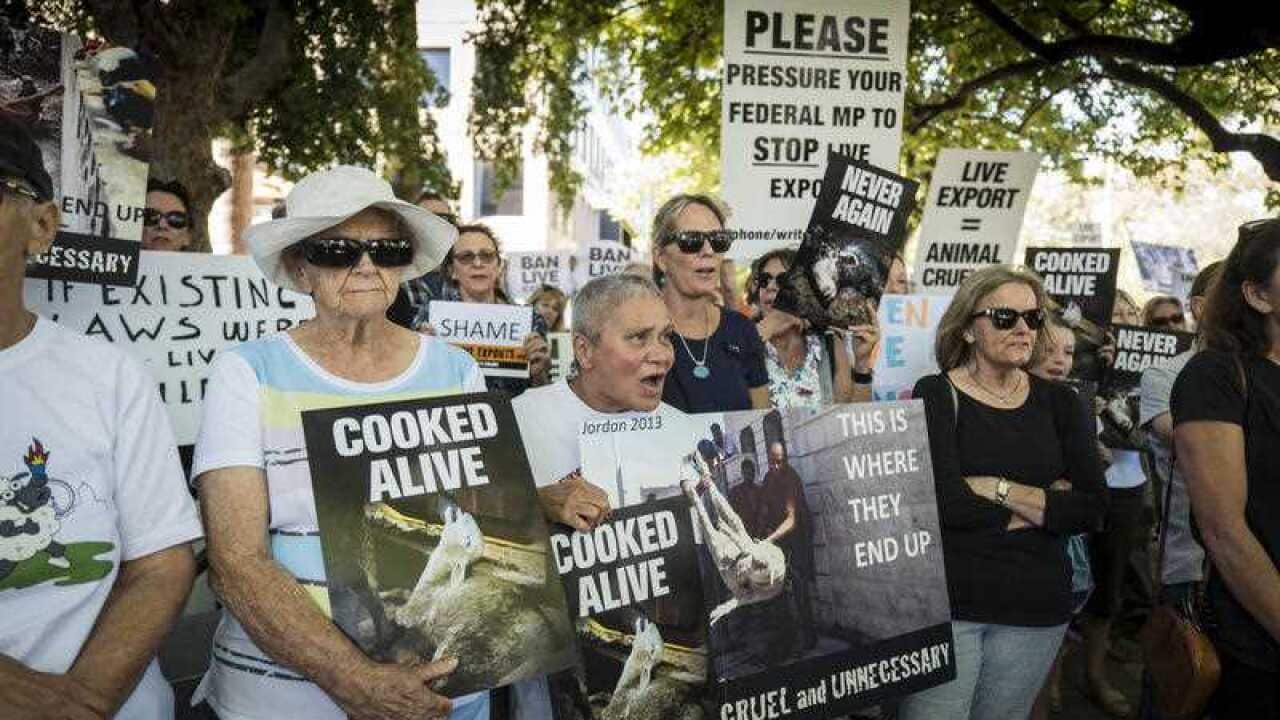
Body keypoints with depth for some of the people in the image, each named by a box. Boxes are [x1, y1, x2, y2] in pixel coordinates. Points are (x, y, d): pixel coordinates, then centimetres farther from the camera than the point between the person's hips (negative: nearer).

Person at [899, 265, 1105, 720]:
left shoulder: (1058, 402, 7)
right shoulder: (936, 395, -4)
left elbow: (1090, 509, -3)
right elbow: (943, 500, -17)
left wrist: (997, 488, -13)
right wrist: (1043, 505, -8)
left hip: (1037, 607, 4)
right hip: (946, 598, -3)